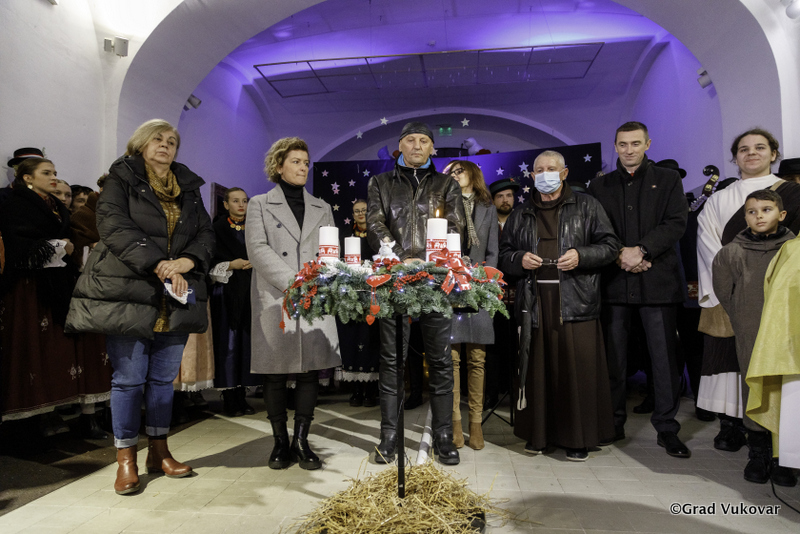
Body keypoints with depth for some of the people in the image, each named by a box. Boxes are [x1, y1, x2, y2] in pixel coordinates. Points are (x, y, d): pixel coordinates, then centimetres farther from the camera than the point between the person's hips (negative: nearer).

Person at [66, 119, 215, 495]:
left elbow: (206, 234, 10)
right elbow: (114, 226, -11)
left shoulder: (189, 188, 16)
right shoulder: (121, 179, 4)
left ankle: (158, 451, 23)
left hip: (175, 299, 4)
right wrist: (159, 265, -19)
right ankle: (125, 459, 14)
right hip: (128, 292, -4)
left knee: (164, 378, 10)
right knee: (129, 378, 0)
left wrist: (187, 261, -11)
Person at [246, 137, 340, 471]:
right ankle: (280, 441, 14)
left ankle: (301, 440, 11)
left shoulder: (321, 208, 19)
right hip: (274, 301, -2)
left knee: (311, 369, 0)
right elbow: (258, 249, -4)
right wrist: (294, 281, -16)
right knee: (276, 373, 1)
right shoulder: (260, 205, 10)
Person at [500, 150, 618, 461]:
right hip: (535, 304, 2)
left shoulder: (587, 207, 11)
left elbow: (610, 245, 7)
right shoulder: (520, 215, 18)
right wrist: (520, 259, -3)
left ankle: (578, 438, 12)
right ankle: (538, 434, 16)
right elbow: (503, 255, 18)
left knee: (578, 371, -2)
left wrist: (581, 256, -10)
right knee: (538, 369, 3)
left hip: (576, 304, -2)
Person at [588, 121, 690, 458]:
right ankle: (614, 423, 19)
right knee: (613, 357, 7)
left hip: (658, 281, -1)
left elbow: (676, 223, -2)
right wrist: (620, 255, -9)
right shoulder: (599, 186, 14)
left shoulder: (668, 180, 10)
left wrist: (642, 250, -14)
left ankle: (666, 428, 12)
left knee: (665, 357, 0)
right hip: (614, 282, 2)